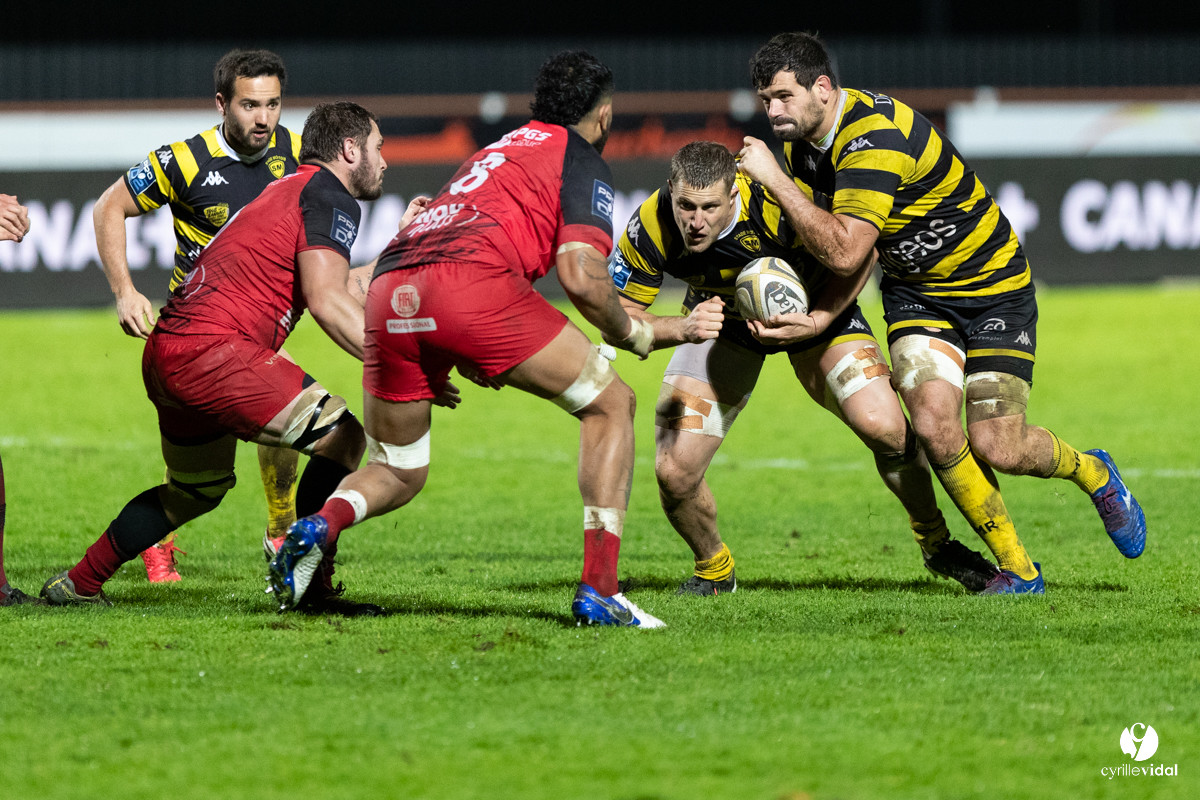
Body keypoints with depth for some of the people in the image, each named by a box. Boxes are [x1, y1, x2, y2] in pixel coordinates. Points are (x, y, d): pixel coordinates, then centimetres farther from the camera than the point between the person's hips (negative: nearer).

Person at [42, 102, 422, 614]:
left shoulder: (288, 189, 24)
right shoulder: (329, 196, -6)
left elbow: (328, 290, 33)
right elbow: (327, 302, -18)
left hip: (166, 355, 10)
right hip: (212, 351, -10)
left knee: (198, 489, 28)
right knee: (340, 438, -10)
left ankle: (76, 585, 34)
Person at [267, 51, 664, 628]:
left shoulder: (498, 150, 36)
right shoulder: (583, 163, 13)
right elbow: (581, 276, -1)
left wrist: (467, 358, 39)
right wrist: (629, 333, 16)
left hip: (390, 288, 6)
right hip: (474, 282, -6)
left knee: (396, 474, 22)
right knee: (611, 404, 11)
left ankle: (321, 524, -12)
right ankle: (598, 591, 0)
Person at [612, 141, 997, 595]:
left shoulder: (778, 204, -37)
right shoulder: (648, 230, -30)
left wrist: (815, 322, -34)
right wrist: (681, 329, -37)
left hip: (812, 307, -2)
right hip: (720, 322, 2)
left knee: (884, 427, -20)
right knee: (673, 472, -11)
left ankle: (936, 543, 8)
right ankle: (713, 570, 21)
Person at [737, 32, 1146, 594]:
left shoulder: (876, 137, -31)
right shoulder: (802, 142, -4)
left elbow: (845, 252, -37)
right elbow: (820, 244, 6)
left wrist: (775, 178, -33)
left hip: (993, 285, -6)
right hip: (914, 289, 6)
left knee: (996, 449, -10)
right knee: (933, 423, -17)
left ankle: (1091, 472, 26)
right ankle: (1017, 567, -3)